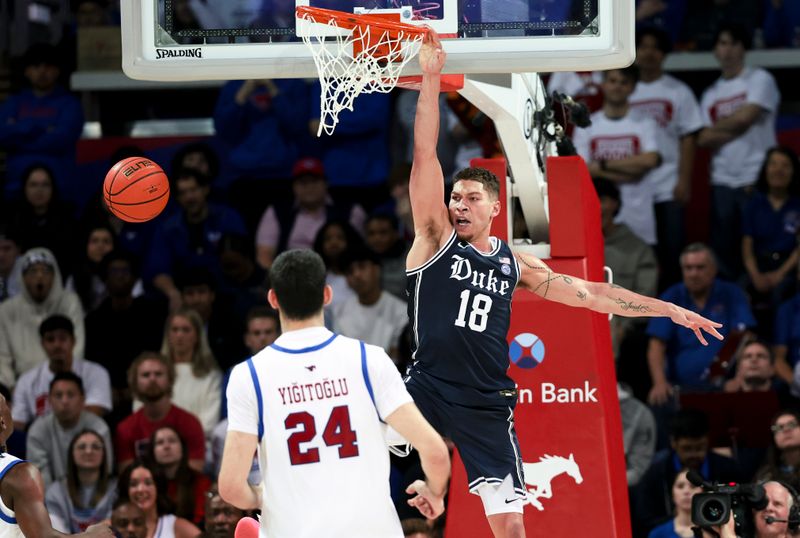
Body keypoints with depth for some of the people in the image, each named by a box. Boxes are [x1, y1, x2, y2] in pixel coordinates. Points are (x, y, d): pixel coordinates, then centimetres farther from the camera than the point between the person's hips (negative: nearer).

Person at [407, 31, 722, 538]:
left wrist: (668, 309, 15)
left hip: (487, 403, 2)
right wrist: (431, 78, -15)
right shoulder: (435, 241, 0)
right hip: (429, 386, -2)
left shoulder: (513, 263, 11)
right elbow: (425, 154, -8)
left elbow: (587, 292, 17)